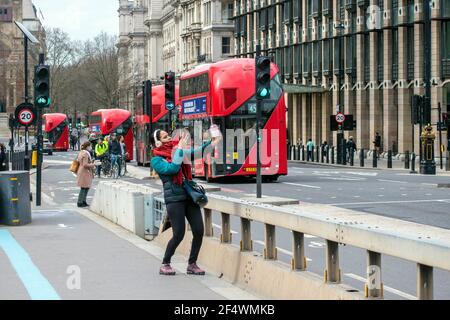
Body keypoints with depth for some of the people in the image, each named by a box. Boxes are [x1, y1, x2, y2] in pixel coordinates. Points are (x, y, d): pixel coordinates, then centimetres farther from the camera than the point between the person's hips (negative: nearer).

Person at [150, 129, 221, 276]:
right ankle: (165, 265, 12)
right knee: (179, 234, -8)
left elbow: (195, 152, 7)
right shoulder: (156, 160, -2)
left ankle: (192, 264, 15)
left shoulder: (177, 150, 15)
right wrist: (180, 148, -15)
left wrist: (212, 142, -5)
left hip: (189, 196, 6)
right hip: (174, 199, -5)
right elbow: (173, 168, -19)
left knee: (199, 231, -1)